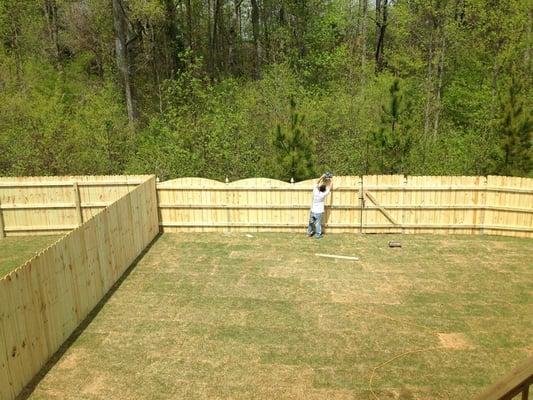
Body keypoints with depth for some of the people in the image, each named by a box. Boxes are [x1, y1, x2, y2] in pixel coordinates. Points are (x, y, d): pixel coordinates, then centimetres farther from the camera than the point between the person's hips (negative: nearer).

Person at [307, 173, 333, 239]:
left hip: (312, 211, 4)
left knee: (311, 222, 18)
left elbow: (317, 183, 7)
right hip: (319, 212, -4)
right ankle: (318, 235, 14)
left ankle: (309, 233, 31)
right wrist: (331, 180, 9)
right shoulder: (323, 194, -17)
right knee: (318, 224, 7)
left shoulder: (315, 192, -9)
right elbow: (330, 187, -5)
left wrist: (322, 177, 11)